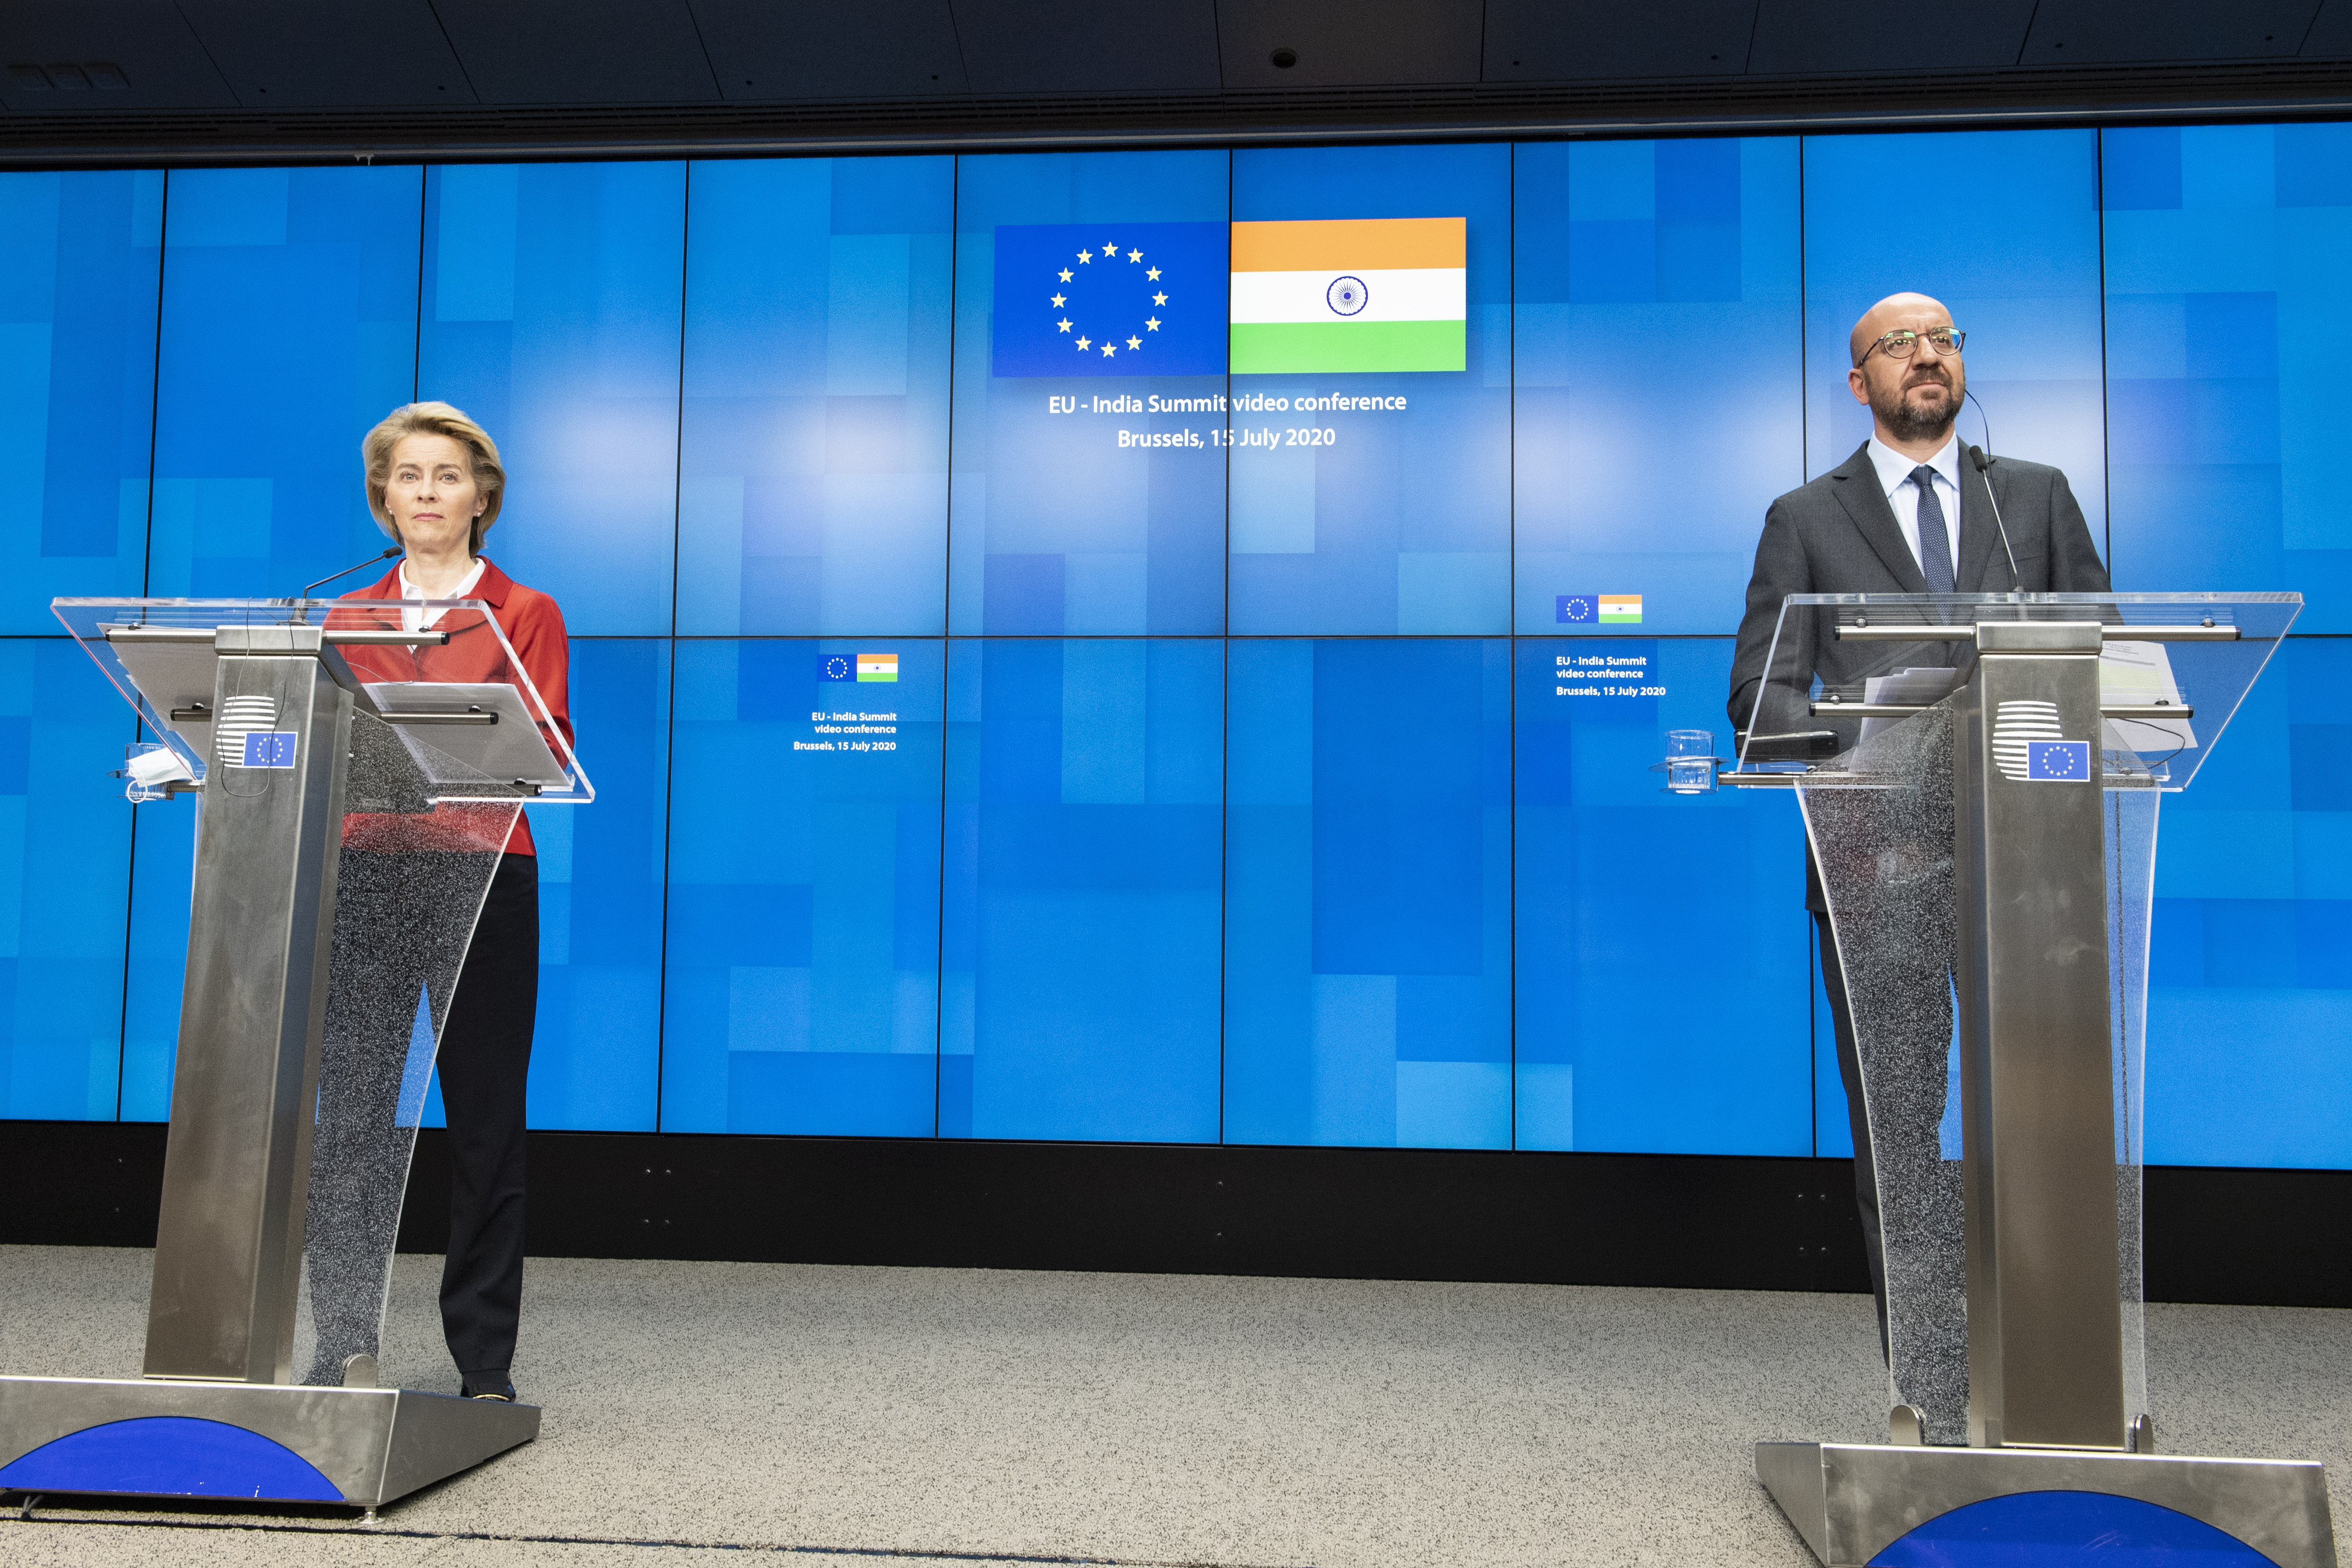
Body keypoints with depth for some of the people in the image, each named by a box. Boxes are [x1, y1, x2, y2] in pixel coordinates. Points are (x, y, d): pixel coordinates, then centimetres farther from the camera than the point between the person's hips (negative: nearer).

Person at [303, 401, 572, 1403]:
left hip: (479, 876, -2)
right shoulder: (344, 617, 17)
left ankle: (485, 1363, 9)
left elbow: (549, 752, -2)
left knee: (486, 1121, 1)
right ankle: (342, 1346, 10)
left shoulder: (525, 615, 8)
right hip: (363, 873, 3)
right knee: (350, 1113, 0)